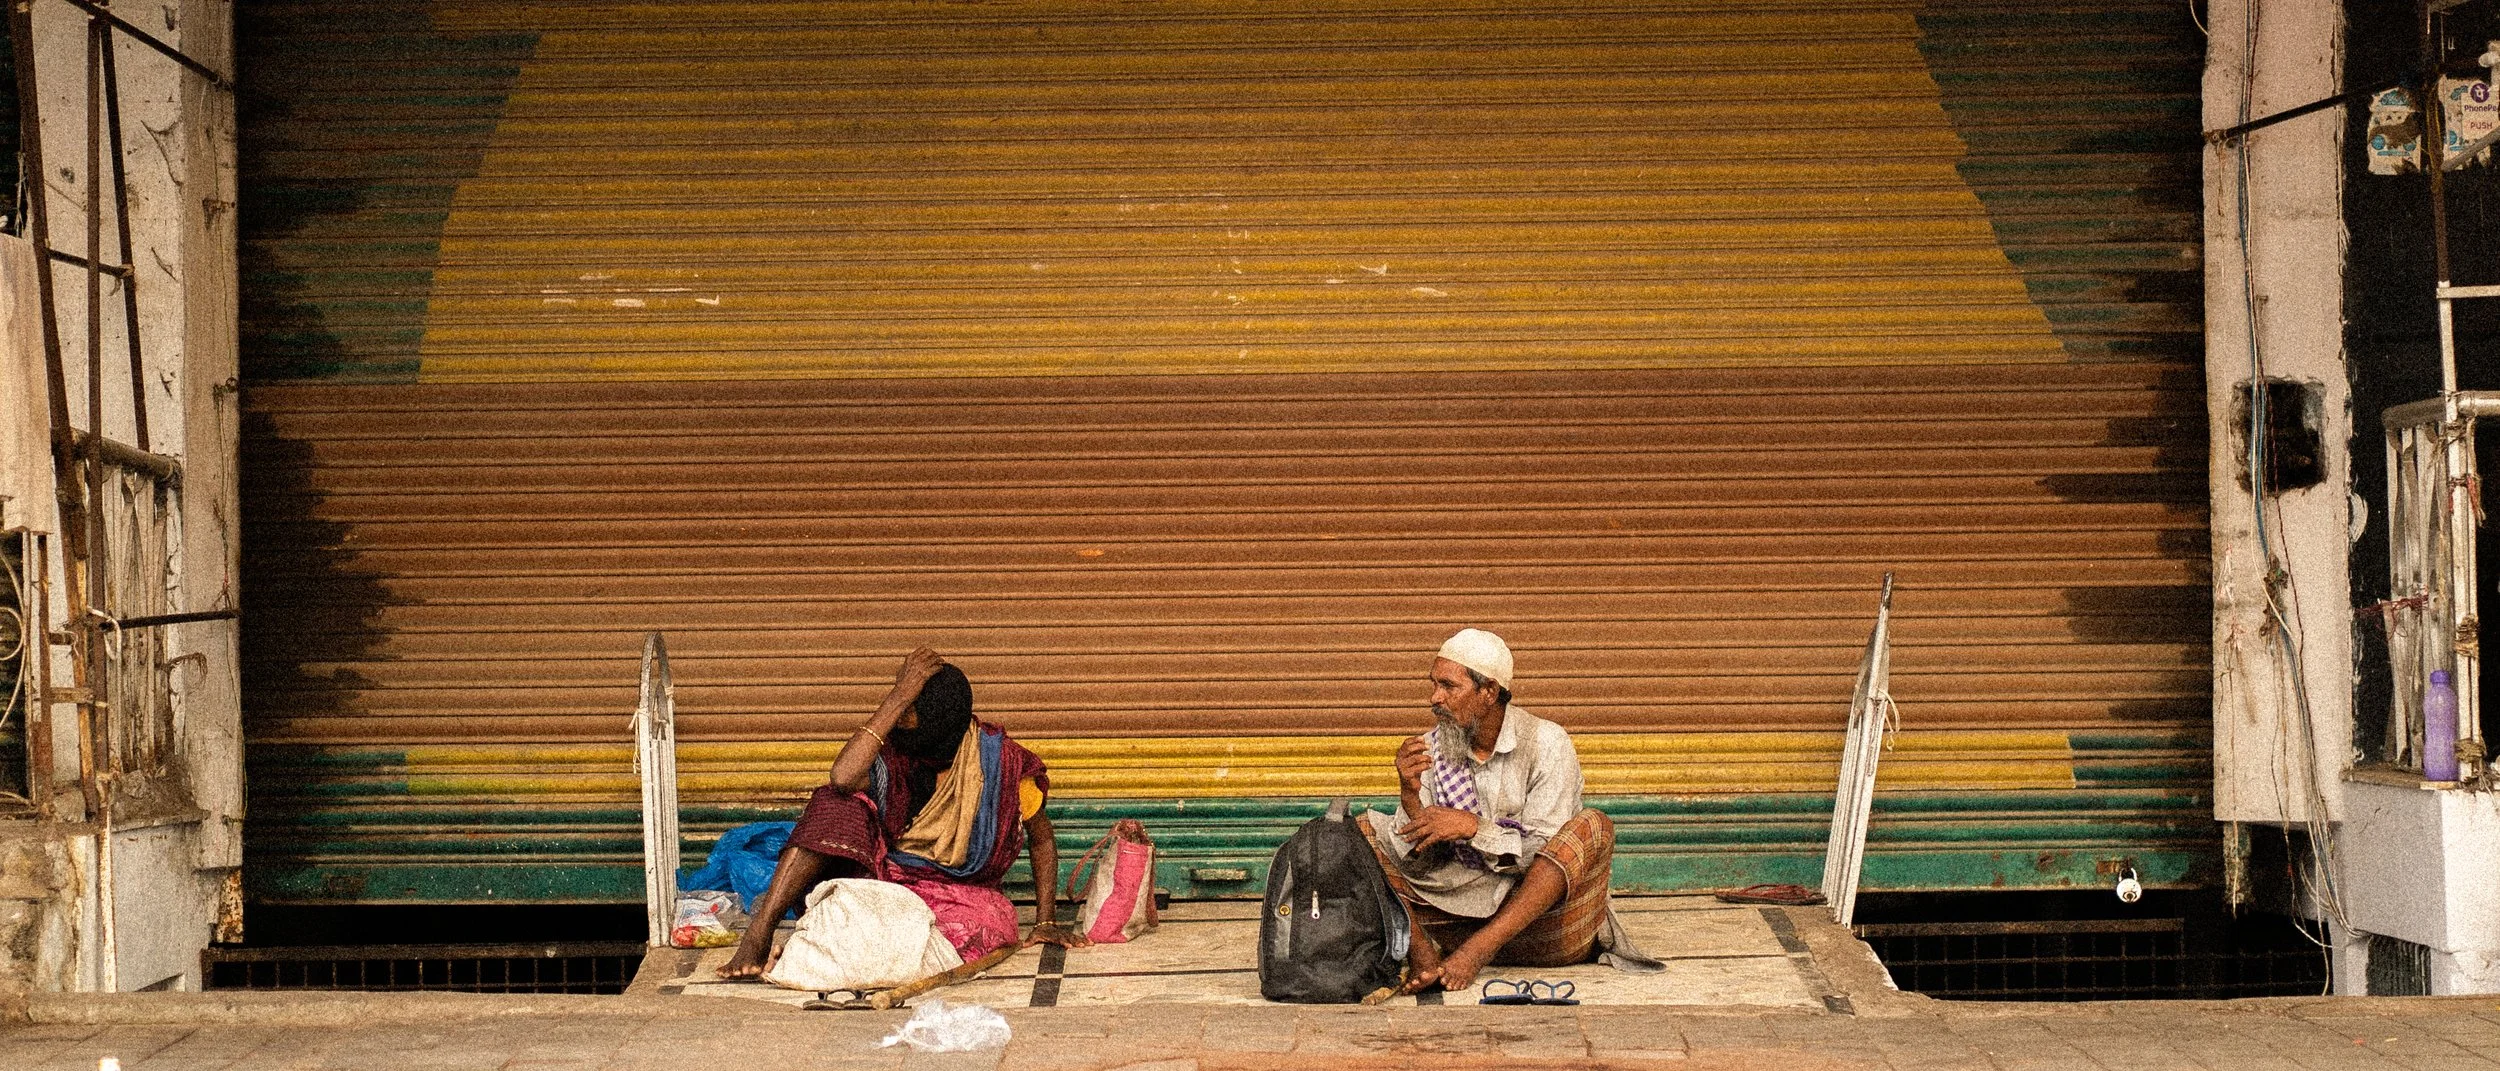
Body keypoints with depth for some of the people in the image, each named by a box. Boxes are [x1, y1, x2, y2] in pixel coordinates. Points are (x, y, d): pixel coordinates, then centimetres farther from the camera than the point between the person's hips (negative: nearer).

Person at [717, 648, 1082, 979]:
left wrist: (1046, 922, -5)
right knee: (837, 806, -25)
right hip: (883, 870, 1)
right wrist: (899, 696, -30)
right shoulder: (894, 749, -9)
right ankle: (758, 933, -33)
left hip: (961, 889, -1)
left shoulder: (1002, 762, -11)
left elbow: (1042, 840, 2)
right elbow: (843, 778, -32)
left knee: (983, 925, -38)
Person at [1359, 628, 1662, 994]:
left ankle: (1478, 950, -35)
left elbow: (1544, 852, -14)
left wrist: (1472, 827, -25)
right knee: (1363, 830, -7)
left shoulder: (1546, 742, -8)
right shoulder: (1430, 749, 2)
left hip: (1537, 910, -3)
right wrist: (1410, 795, -18)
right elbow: (1416, 863, -2)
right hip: (1462, 905, 3)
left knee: (1593, 827, -28)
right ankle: (1422, 955, -31)